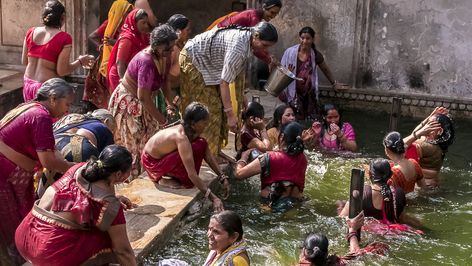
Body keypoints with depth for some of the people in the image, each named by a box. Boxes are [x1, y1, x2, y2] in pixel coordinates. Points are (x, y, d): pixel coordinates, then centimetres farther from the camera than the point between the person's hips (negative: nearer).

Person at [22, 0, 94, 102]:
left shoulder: (31, 32, 4)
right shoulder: (64, 38, -12)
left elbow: (24, 61, 12)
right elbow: (62, 71, -13)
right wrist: (80, 61, 2)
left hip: (28, 85, 6)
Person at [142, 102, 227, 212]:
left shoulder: (192, 132, -9)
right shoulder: (182, 137, -34)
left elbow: (209, 157, -1)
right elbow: (192, 174, -36)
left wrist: (223, 178, -9)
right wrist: (213, 198, -36)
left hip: (163, 156, 8)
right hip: (151, 162, -8)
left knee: (201, 144, -4)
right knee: (195, 149, -27)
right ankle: (165, 180, -10)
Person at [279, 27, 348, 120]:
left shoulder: (316, 55, 0)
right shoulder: (290, 52, -6)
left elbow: (326, 70, 17)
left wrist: (334, 83, 24)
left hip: (309, 96, 2)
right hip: (292, 94, -2)